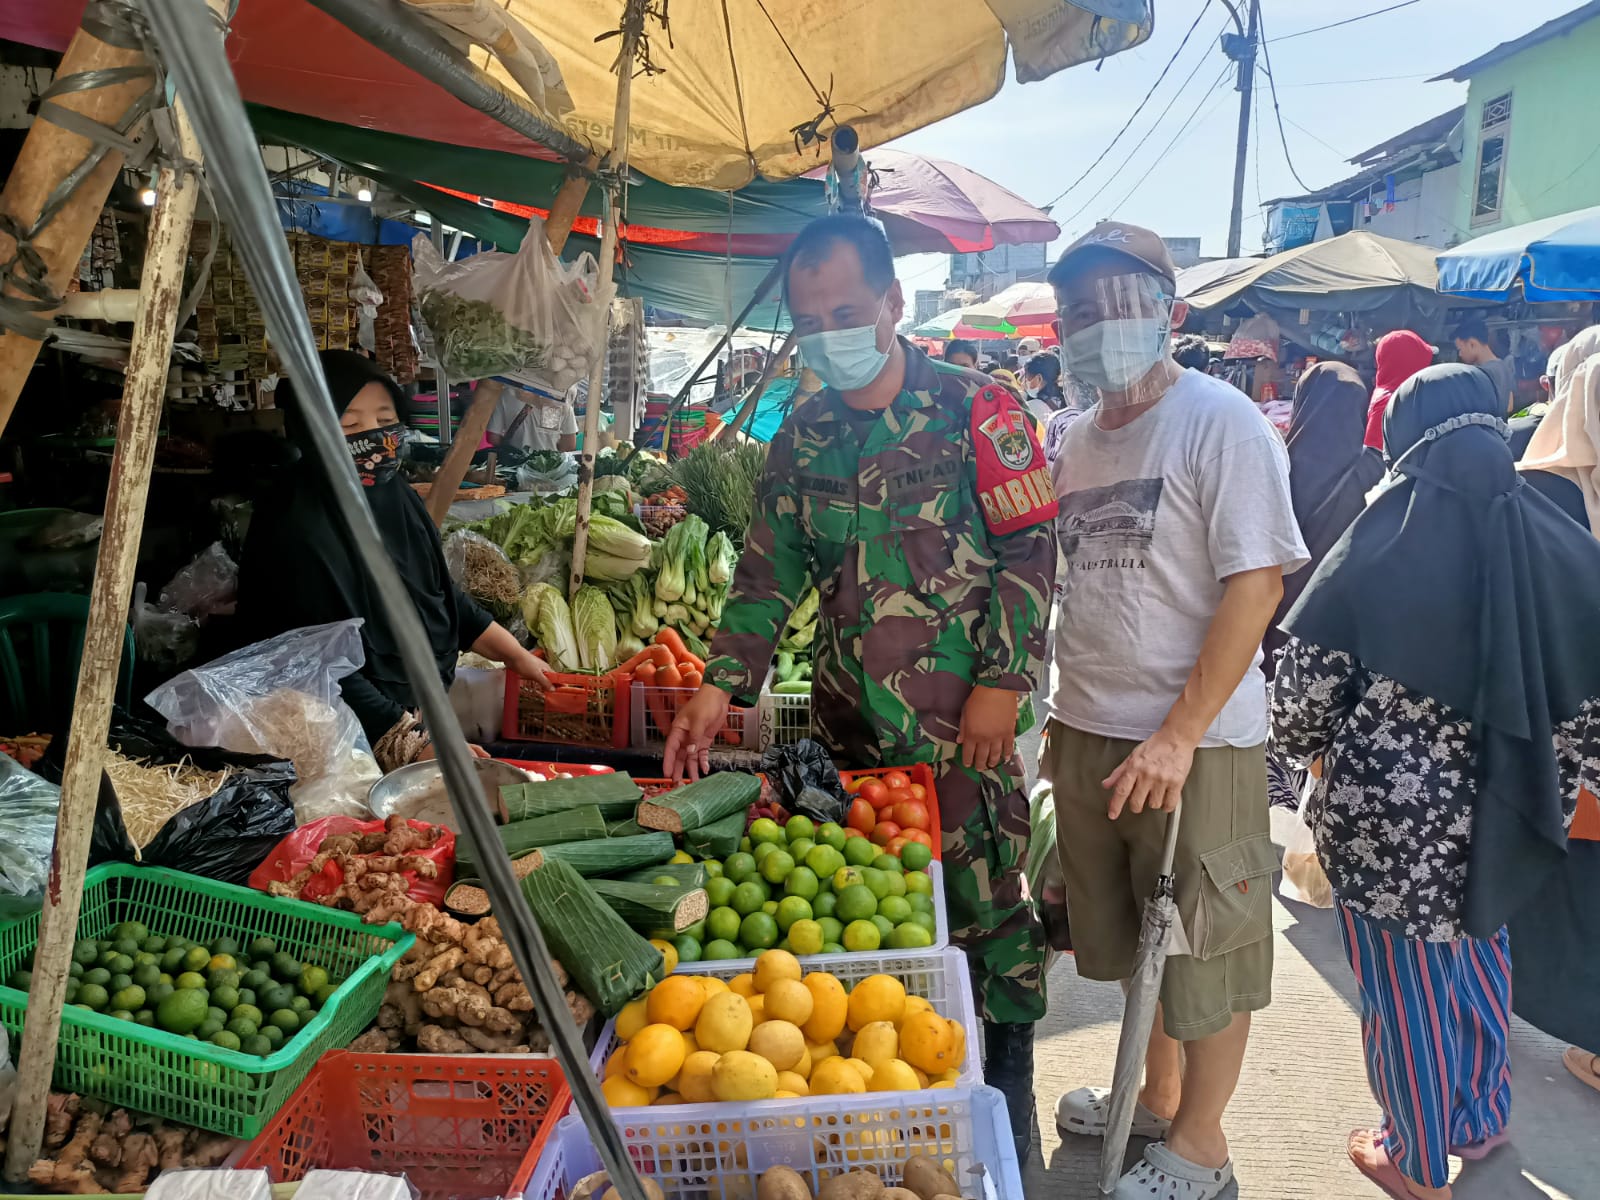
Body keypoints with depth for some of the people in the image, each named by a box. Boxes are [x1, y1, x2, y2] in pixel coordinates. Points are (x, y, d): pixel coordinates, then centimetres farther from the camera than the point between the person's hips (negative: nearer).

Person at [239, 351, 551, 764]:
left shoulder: (396, 497, 3)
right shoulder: (295, 535, -23)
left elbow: (442, 593, 16)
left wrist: (515, 655, 14)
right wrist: (413, 746, -29)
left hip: (434, 688, 9)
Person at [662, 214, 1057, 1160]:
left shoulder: (973, 409, -5)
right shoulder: (802, 438, 9)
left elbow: (1030, 549, -6)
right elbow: (771, 568, 8)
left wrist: (1001, 682, -12)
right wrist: (722, 686, -2)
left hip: (961, 719, -4)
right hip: (846, 720, 5)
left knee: (986, 903, 3)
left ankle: (1009, 1102, 24)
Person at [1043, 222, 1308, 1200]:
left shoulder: (1221, 421, -11)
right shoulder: (1079, 440, 9)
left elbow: (1256, 586, -17)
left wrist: (1179, 734, -20)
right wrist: (1064, 714, 12)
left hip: (1194, 742, -6)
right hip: (1090, 732, 7)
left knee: (1205, 947, 9)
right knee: (1131, 937, 20)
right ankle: (1157, 1094, 41)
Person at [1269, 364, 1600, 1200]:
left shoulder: (1374, 556, -17)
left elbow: (1300, 710, -12)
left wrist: (1317, 747, 10)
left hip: (1387, 822, -4)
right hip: (1496, 816, 5)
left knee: (1406, 987, 14)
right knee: (1478, 963, 28)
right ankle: (1482, 1119, 49)